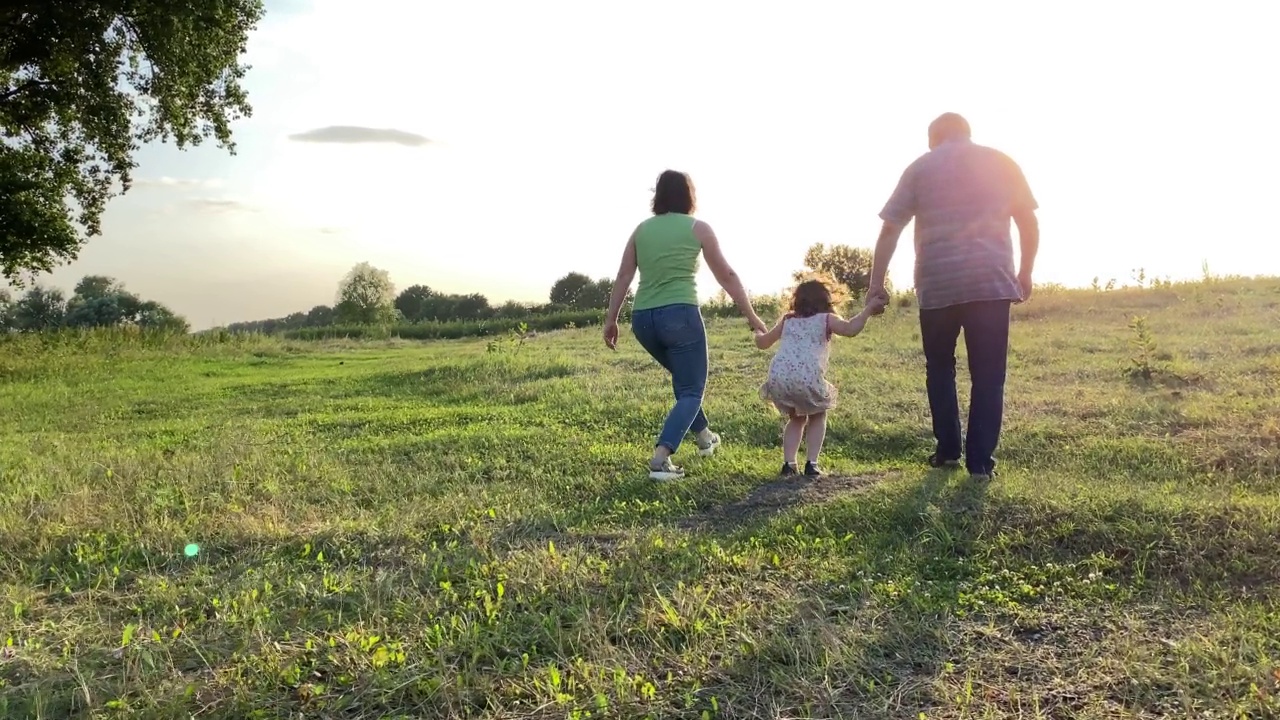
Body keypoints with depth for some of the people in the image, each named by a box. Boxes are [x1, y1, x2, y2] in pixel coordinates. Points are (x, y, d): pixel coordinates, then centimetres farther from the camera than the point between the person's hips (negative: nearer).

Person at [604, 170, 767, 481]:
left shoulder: (642, 229, 13)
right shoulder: (698, 228, 4)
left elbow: (623, 276, 9)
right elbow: (727, 276, 7)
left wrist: (611, 319, 15)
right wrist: (751, 315, 13)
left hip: (642, 318, 5)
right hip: (679, 314, -5)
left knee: (684, 377, 28)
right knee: (691, 391, 2)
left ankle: (704, 436, 40)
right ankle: (660, 459, -15)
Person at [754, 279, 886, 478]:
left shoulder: (787, 320, 29)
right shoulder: (826, 319, 17)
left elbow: (762, 343, 38)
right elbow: (850, 329, -4)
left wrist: (758, 333, 60)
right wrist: (868, 310, 8)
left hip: (778, 377, 4)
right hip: (807, 378, -4)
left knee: (796, 418, 30)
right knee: (817, 416, 26)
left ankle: (788, 464, 16)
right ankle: (811, 463, 12)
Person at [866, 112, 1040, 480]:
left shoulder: (921, 167, 8)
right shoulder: (1001, 163, 11)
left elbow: (890, 229, 1)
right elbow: (1029, 223, 8)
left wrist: (877, 283, 3)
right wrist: (1025, 273, 18)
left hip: (937, 283, 0)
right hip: (992, 280, 0)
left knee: (940, 366, 17)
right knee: (988, 374, 5)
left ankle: (948, 450, 18)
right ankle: (981, 460, 4)